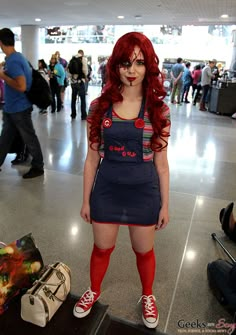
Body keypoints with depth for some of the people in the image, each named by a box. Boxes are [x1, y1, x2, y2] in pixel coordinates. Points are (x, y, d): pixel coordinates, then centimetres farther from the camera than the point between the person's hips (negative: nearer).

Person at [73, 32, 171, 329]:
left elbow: (161, 162, -2)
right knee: (102, 248, 21)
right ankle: (94, 291, 52)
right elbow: (92, 159, 0)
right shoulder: (99, 106, -6)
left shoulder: (158, 109, -7)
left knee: (144, 251, 19)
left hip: (144, 191, 0)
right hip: (106, 190, 1)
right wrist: (86, 200, 3)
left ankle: (147, 296, 50)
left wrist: (165, 204, 1)